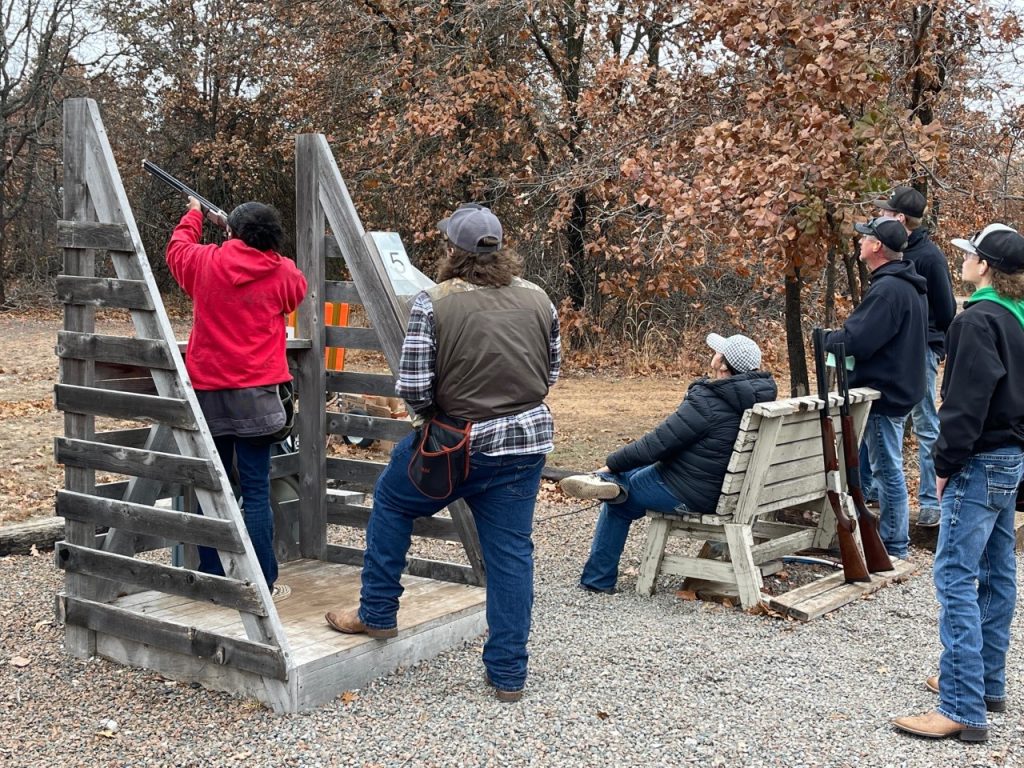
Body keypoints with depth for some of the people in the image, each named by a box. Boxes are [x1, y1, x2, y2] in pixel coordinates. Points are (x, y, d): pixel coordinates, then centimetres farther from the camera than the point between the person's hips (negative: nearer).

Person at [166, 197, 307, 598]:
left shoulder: (205, 263, 0)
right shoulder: (283, 273, -1)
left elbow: (176, 249, 23)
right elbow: (298, 292, 22)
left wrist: (194, 214, 40)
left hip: (207, 391, 2)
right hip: (255, 393, -2)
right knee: (256, 492, 0)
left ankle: (212, 579, 16)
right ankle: (263, 584, 3)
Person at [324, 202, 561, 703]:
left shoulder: (434, 303, -13)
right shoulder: (537, 299, 2)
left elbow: (412, 389, -14)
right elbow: (551, 373, 10)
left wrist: (436, 411, 6)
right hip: (527, 441, 4)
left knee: (391, 502, 22)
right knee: (511, 553, 10)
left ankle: (377, 613, 31)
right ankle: (508, 674, 15)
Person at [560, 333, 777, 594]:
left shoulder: (707, 402, -27)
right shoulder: (758, 394, -1)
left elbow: (656, 443, -22)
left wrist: (611, 464, -7)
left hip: (688, 495, -8)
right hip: (722, 490, 8)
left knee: (618, 504, 15)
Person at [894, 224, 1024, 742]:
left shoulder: (978, 319, -17)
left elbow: (967, 401, -21)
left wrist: (945, 463, -13)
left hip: (980, 463, -10)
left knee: (956, 578, -10)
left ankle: (963, 709, -11)